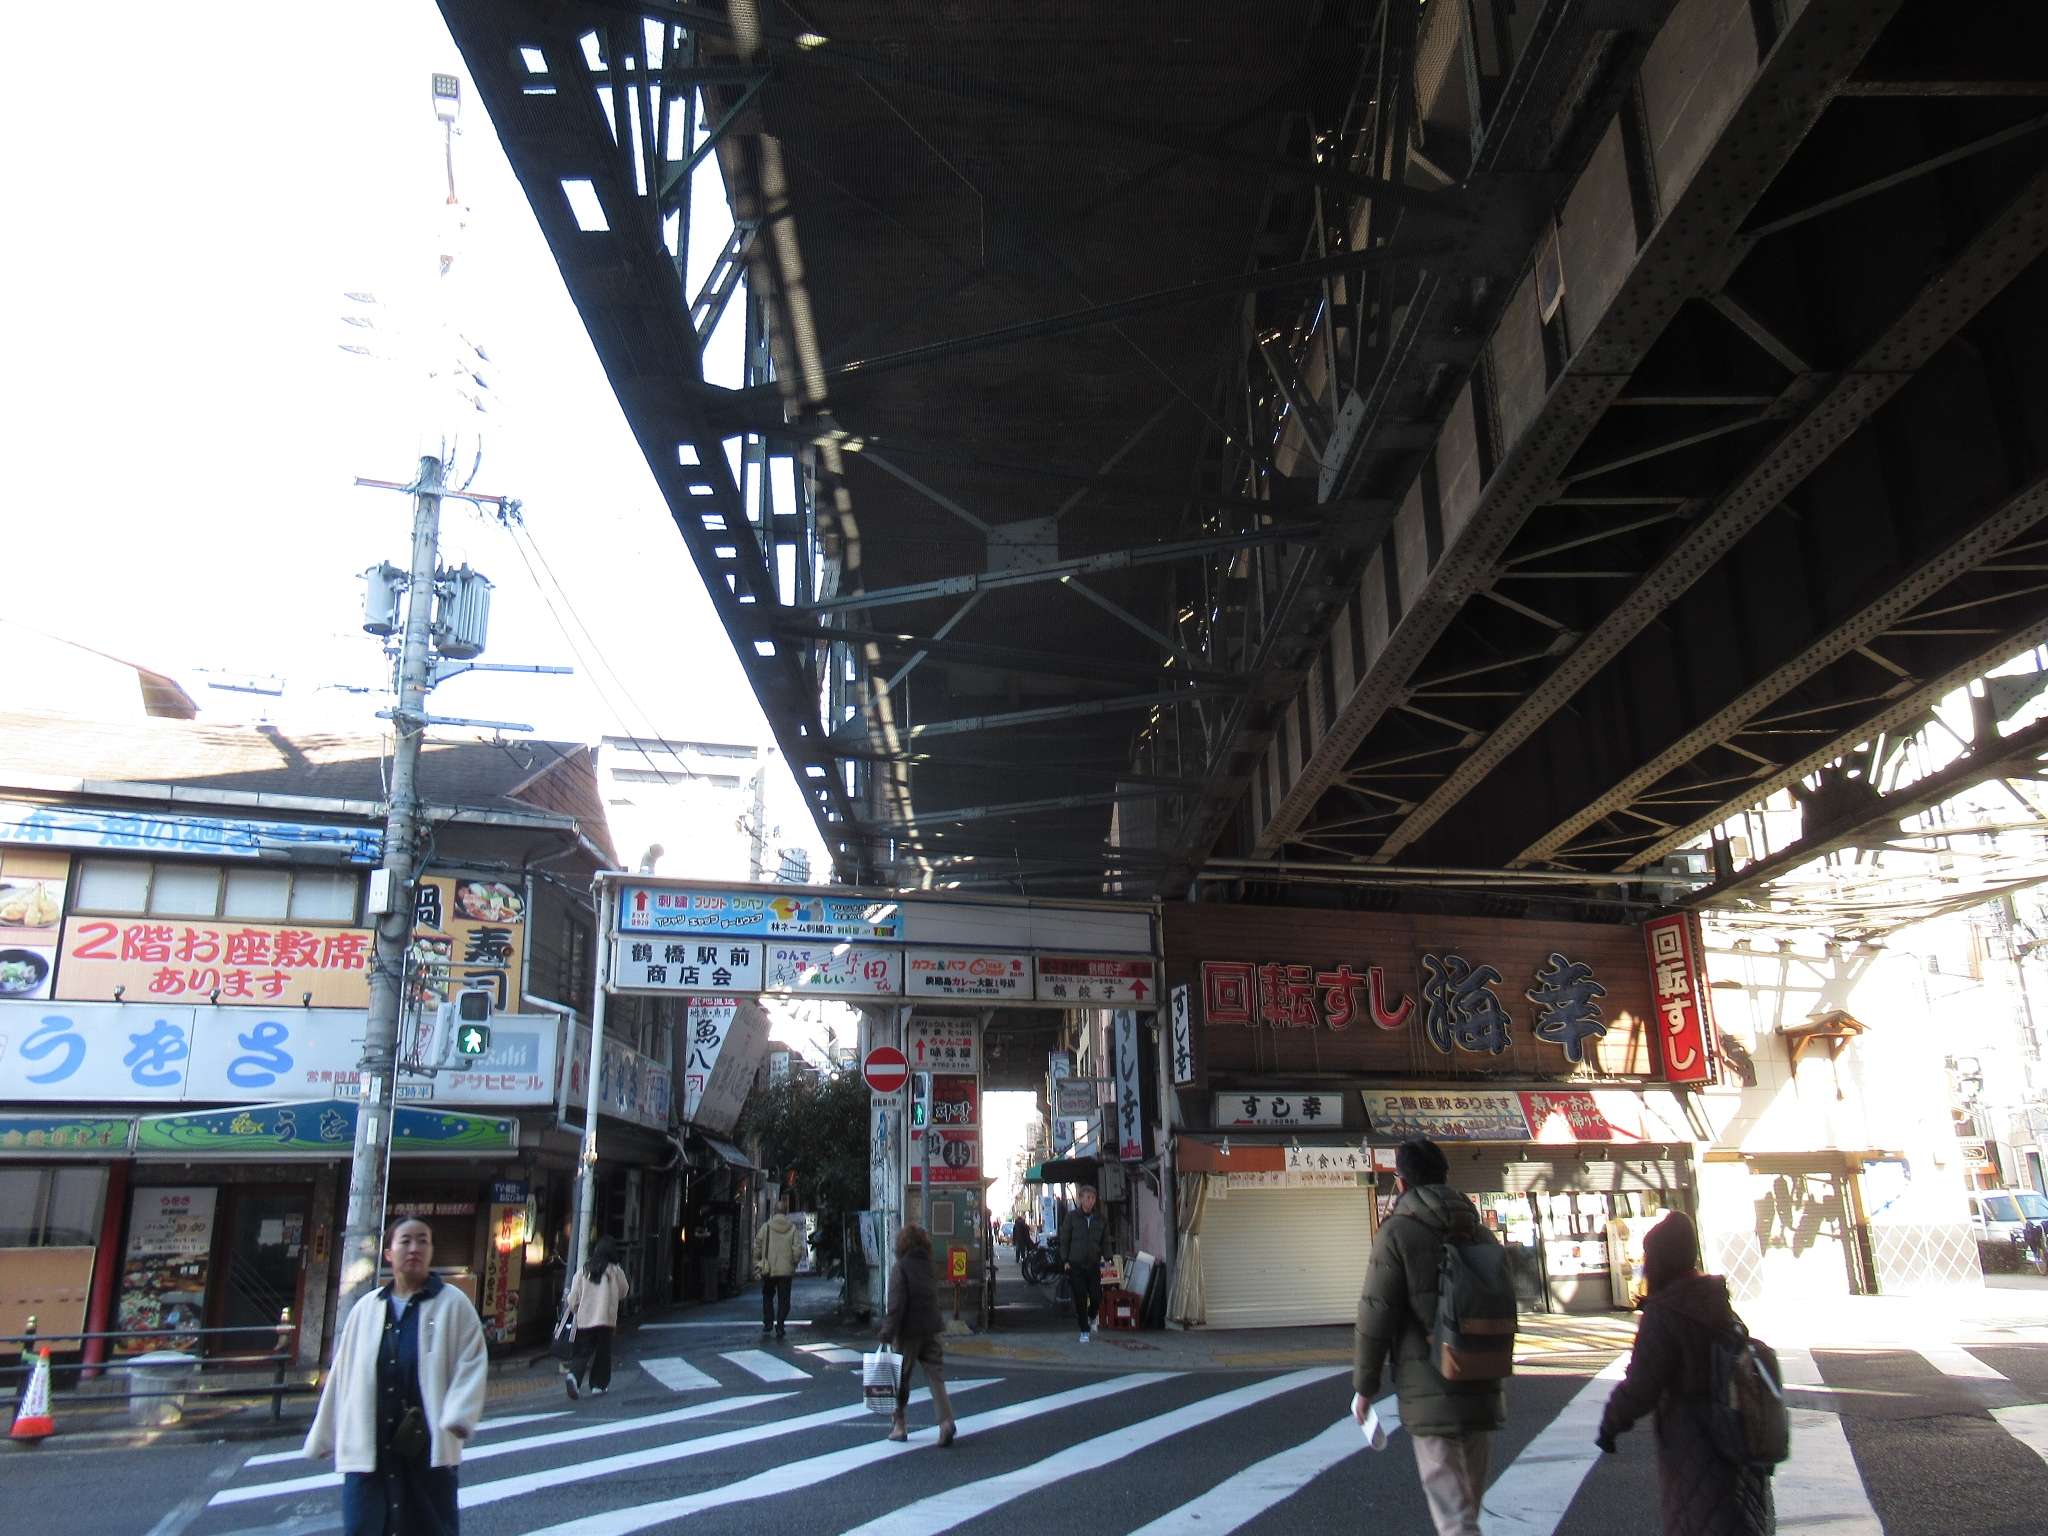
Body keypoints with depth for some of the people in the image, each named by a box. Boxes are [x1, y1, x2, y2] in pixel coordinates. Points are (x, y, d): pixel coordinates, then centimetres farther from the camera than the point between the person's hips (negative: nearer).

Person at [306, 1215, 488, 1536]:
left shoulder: (453, 1304, -1)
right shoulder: (366, 1308, 9)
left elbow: (471, 1363, -6)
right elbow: (341, 1376, 14)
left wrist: (457, 1419, -19)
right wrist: (323, 1438, 15)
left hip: (429, 1449, -2)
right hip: (366, 1450, 3)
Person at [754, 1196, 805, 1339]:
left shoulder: (766, 1226, -5)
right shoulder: (793, 1228, -3)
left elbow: (757, 1246, -4)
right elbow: (797, 1249, -5)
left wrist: (757, 1262, 9)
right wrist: (793, 1263, 10)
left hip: (768, 1270, 0)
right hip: (786, 1270, 0)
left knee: (768, 1298, 17)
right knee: (783, 1300, 9)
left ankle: (767, 1325, 12)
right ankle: (780, 1328, 5)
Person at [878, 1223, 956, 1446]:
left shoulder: (901, 1268, -11)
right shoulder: (929, 1265, 7)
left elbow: (896, 1304, -17)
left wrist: (887, 1333, -15)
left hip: (908, 1331, -5)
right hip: (931, 1329, 5)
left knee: (901, 1379, 10)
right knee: (936, 1377, 3)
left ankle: (899, 1425, 17)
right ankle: (946, 1421, -11)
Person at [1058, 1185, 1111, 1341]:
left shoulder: (1101, 1218, 5)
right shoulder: (1072, 1217, -1)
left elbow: (1105, 1241, 10)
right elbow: (1064, 1240, 3)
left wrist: (1107, 1258, -3)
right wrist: (1065, 1260, -4)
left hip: (1094, 1265, 2)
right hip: (1075, 1265, -2)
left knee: (1097, 1297, 0)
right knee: (1080, 1299, -3)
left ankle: (1092, 1317, 33)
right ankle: (1084, 1331, 10)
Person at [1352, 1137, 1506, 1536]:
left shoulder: (1397, 1233, -9)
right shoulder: (1479, 1233, 11)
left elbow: (1375, 1316, -12)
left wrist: (1364, 1384, -1)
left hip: (1431, 1396, -6)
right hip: (1483, 1390, 7)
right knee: (1468, 1499, 20)